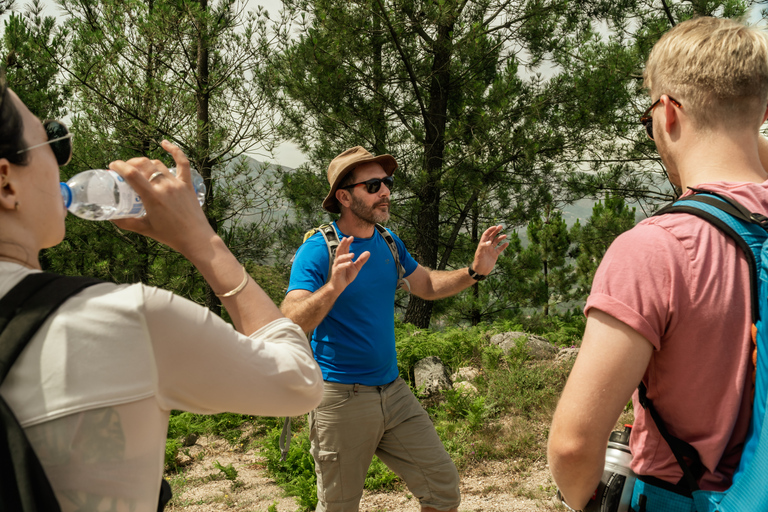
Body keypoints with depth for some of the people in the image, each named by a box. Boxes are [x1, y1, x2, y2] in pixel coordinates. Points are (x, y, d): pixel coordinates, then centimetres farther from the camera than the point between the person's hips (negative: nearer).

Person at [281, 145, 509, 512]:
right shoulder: (318, 250, -15)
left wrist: (475, 271, 2)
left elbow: (427, 286, 19)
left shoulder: (389, 243, 6)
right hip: (342, 397, -6)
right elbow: (290, 326, -25)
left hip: (393, 390, 6)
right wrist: (333, 287, -44)